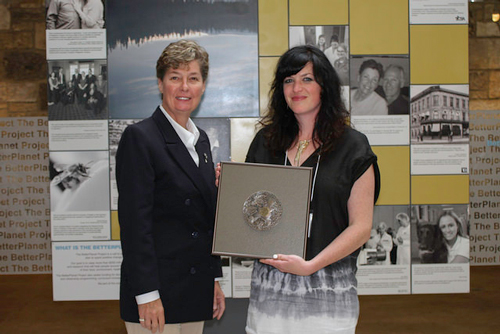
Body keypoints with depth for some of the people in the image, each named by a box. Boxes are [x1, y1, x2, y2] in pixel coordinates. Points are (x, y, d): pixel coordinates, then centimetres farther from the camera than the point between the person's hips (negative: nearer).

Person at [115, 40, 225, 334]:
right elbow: (134, 221, -15)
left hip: (196, 291, 7)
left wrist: (214, 279, 15)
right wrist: (147, 295, -18)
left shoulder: (201, 139, 13)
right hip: (158, 290, -7)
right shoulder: (139, 137, -10)